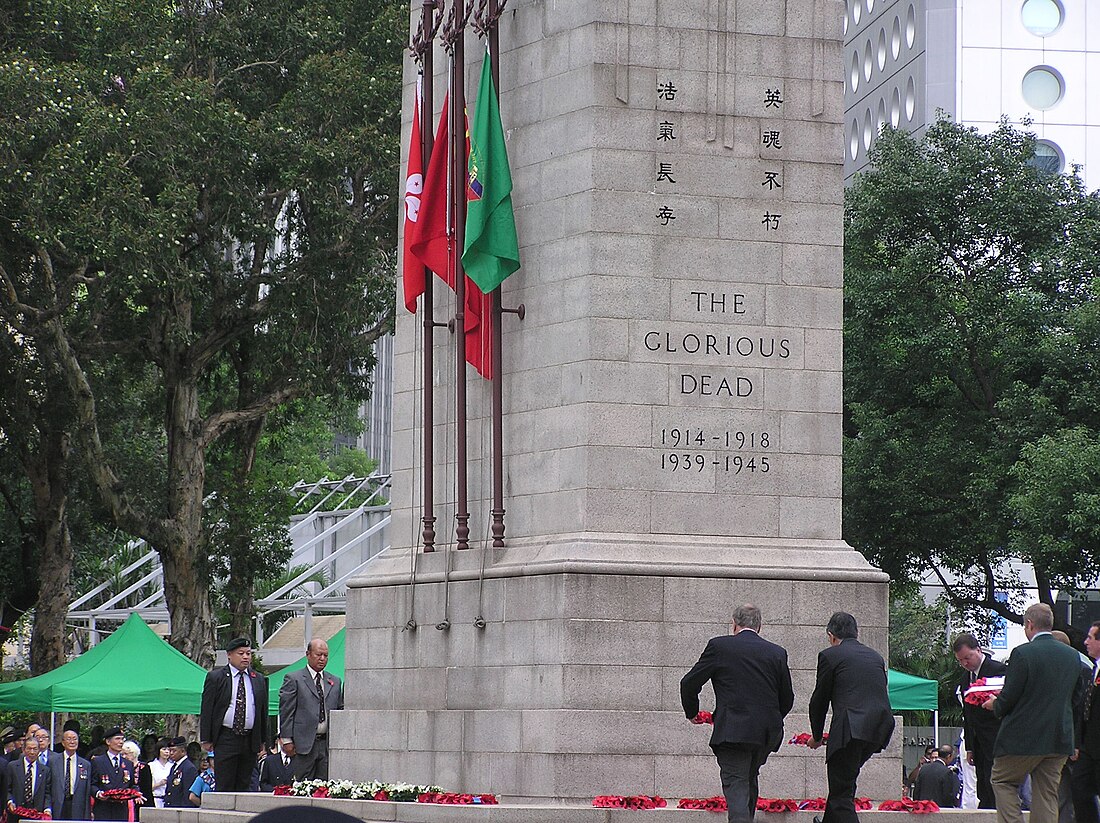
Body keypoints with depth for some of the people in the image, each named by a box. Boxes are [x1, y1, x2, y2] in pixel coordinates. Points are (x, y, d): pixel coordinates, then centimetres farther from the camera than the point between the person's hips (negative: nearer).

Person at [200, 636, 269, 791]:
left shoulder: (259, 679, 11)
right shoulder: (215, 677, 0)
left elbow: (263, 710, 15)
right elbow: (207, 710, 0)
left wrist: (262, 741, 12)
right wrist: (206, 739, -5)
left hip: (250, 741, 3)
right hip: (225, 738, -3)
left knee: (244, 786, 4)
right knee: (224, 787, -6)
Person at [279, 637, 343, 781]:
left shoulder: (335, 682, 17)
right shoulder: (294, 679, 1)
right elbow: (286, 711, -3)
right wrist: (287, 740, -9)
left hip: (328, 744, 4)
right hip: (304, 743, -4)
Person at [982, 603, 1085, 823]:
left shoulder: (1022, 654, -14)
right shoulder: (1073, 656, 5)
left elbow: (1009, 697, -13)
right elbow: (1076, 697, 13)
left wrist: (995, 705, 9)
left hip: (1024, 737, -5)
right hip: (1060, 739, 5)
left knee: (1002, 781, 11)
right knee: (1047, 792, 10)